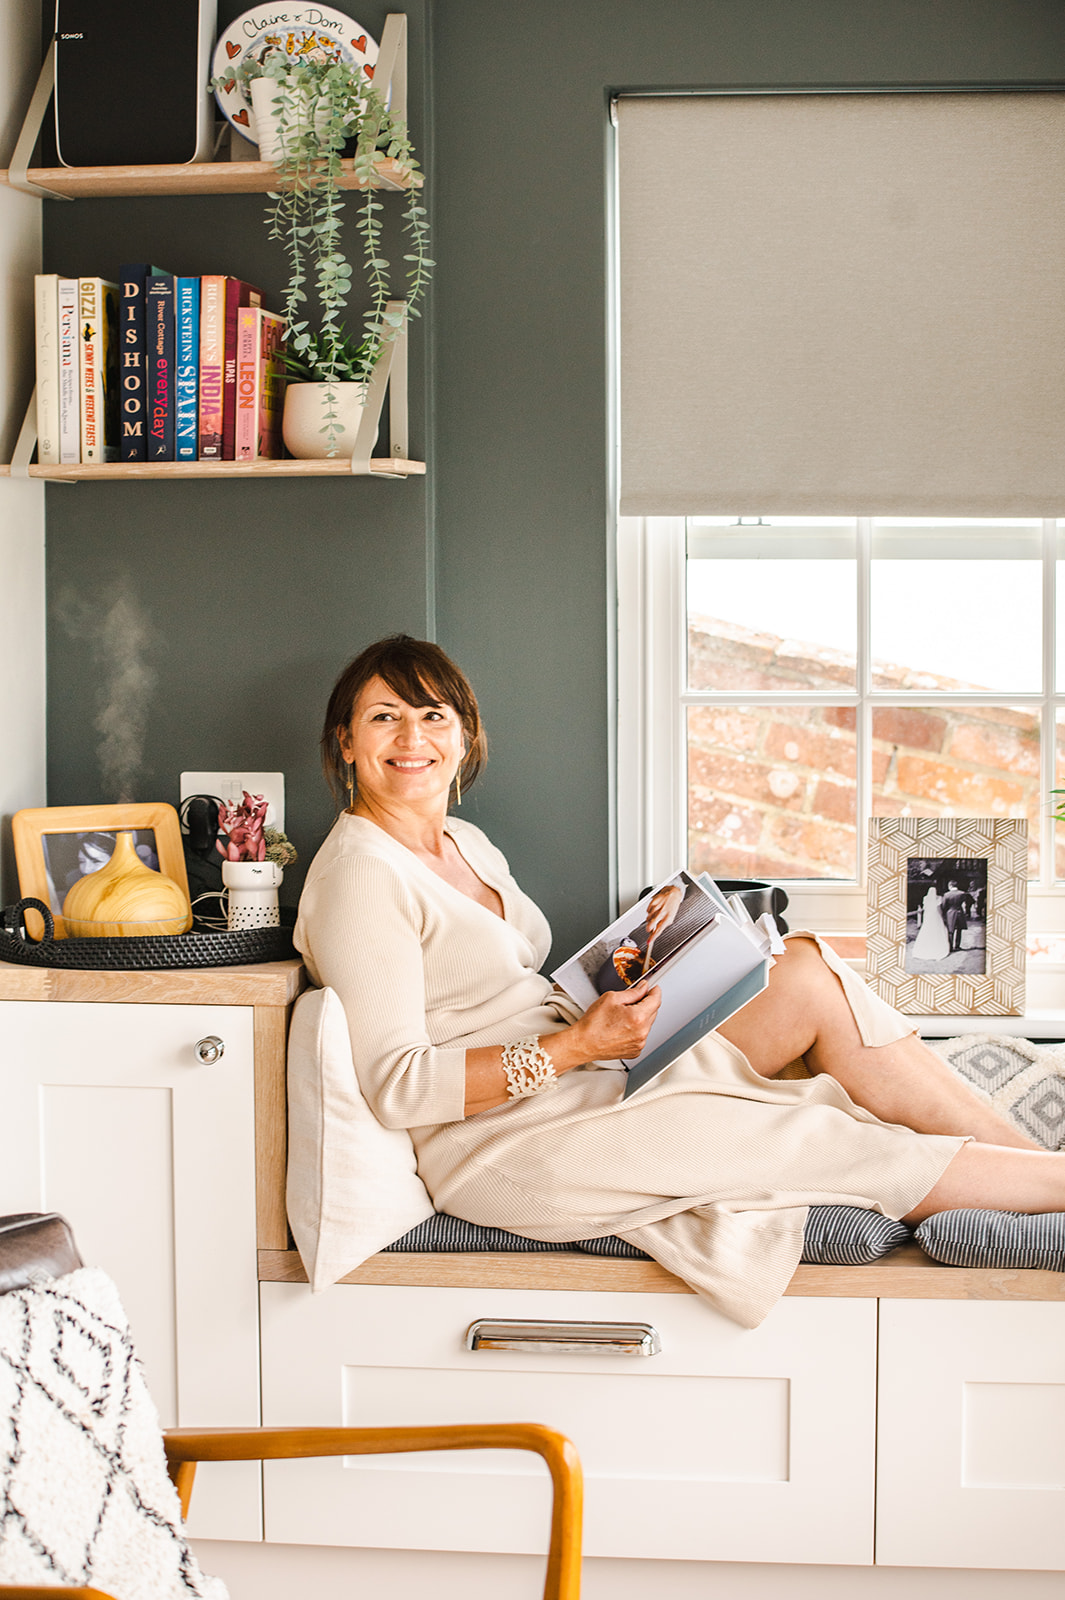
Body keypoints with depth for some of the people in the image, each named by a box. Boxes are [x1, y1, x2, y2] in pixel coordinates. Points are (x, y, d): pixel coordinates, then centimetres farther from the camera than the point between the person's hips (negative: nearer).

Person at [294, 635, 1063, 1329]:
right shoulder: (360, 875, -14)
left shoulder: (467, 843, 15)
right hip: (504, 1145, -8)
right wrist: (574, 1046, -24)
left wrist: (613, 998, 1)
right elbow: (397, 1086, -20)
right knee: (832, 1144, -14)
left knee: (807, 971, -7)